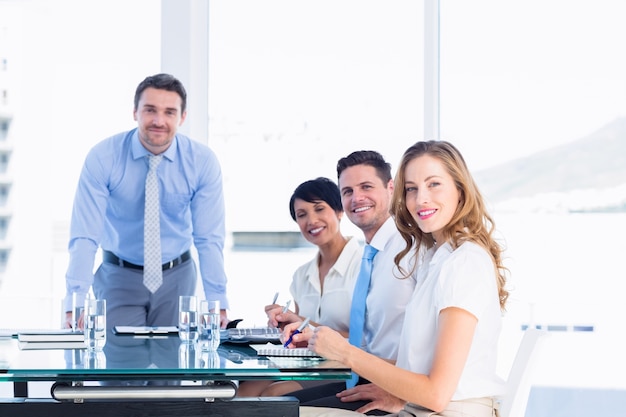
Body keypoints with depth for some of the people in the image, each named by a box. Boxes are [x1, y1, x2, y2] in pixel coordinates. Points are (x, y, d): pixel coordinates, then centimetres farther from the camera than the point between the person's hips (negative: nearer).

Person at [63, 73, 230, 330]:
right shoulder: (102, 158, -16)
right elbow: (84, 236, -19)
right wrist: (75, 304, -28)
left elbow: (209, 238, -9)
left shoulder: (202, 161, -11)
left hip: (177, 278, 2)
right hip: (119, 278, -1)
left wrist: (217, 303, -18)